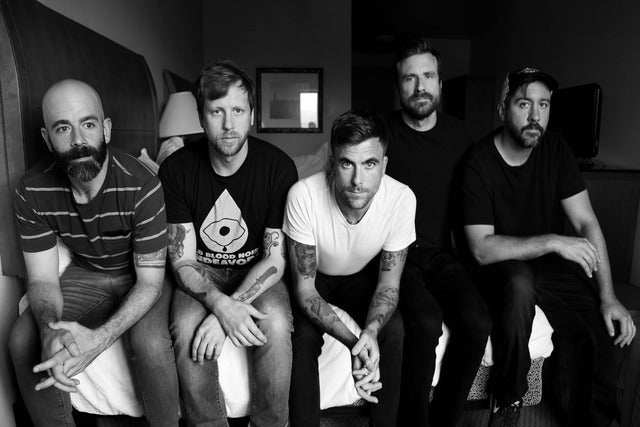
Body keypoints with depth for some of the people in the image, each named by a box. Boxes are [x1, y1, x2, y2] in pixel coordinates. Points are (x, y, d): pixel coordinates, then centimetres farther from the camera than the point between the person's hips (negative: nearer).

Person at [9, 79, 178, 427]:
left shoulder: (142, 186, -27)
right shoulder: (31, 192, -14)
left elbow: (150, 280, -22)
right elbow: (42, 279, -9)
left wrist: (99, 338, -38)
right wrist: (50, 331, -32)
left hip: (141, 277, -4)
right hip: (85, 275, 4)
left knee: (150, 343, -30)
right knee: (23, 339, -17)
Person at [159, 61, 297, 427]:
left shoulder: (279, 167, -15)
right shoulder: (176, 169, -11)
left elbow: (275, 258, -14)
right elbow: (182, 260, -10)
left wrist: (224, 313, -26)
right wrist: (220, 304, -30)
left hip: (258, 273, 0)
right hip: (201, 274, 1)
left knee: (275, 323, -29)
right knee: (188, 327, -29)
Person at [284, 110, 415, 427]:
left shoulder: (401, 198, -27)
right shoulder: (303, 195, -33)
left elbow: (389, 284, -15)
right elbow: (304, 287, -24)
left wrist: (371, 331, -36)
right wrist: (352, 341, -37)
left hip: (362, 276, 2)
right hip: (314, 277, -1)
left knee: (394, 332, -20)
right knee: (304, 336, -26)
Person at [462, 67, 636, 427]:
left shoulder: (555, 149, -2)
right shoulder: (479, 164, -16)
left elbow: (587, 223, -4)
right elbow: (482, 249, -21)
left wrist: (608, 296, -12)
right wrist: (552, 241, -26)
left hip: (553, 268, 4)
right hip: (502, 271, -4)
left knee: (611, 333, -17)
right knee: (519, 281, -37)